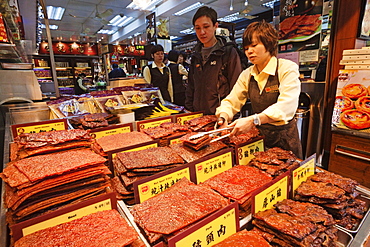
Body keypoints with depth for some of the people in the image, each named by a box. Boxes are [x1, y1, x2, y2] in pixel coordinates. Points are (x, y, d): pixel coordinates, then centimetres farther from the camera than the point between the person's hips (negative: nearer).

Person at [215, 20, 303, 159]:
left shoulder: (288, 68, -11)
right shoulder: (247, 75, 4)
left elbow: (286, 107, -25)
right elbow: (231, 102, 2)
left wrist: (253, 120, -39)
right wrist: (223, 117, -21)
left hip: (284, 140, -3)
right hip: (258, 139, 4)